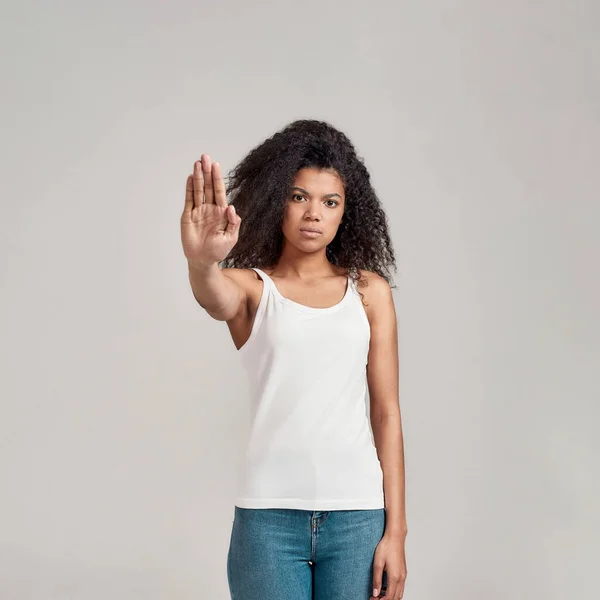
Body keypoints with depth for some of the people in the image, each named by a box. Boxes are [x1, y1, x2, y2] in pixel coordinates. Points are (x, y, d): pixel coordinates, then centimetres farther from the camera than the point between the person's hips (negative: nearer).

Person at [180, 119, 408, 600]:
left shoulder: (369, 290, 7)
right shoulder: (252, 286, 3)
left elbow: (387, 413, 4)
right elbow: (217, 301, -22)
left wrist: (396, 530, 0)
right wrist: (202, 264, -46)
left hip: (357, 513, 1)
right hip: (269, 514, -1)